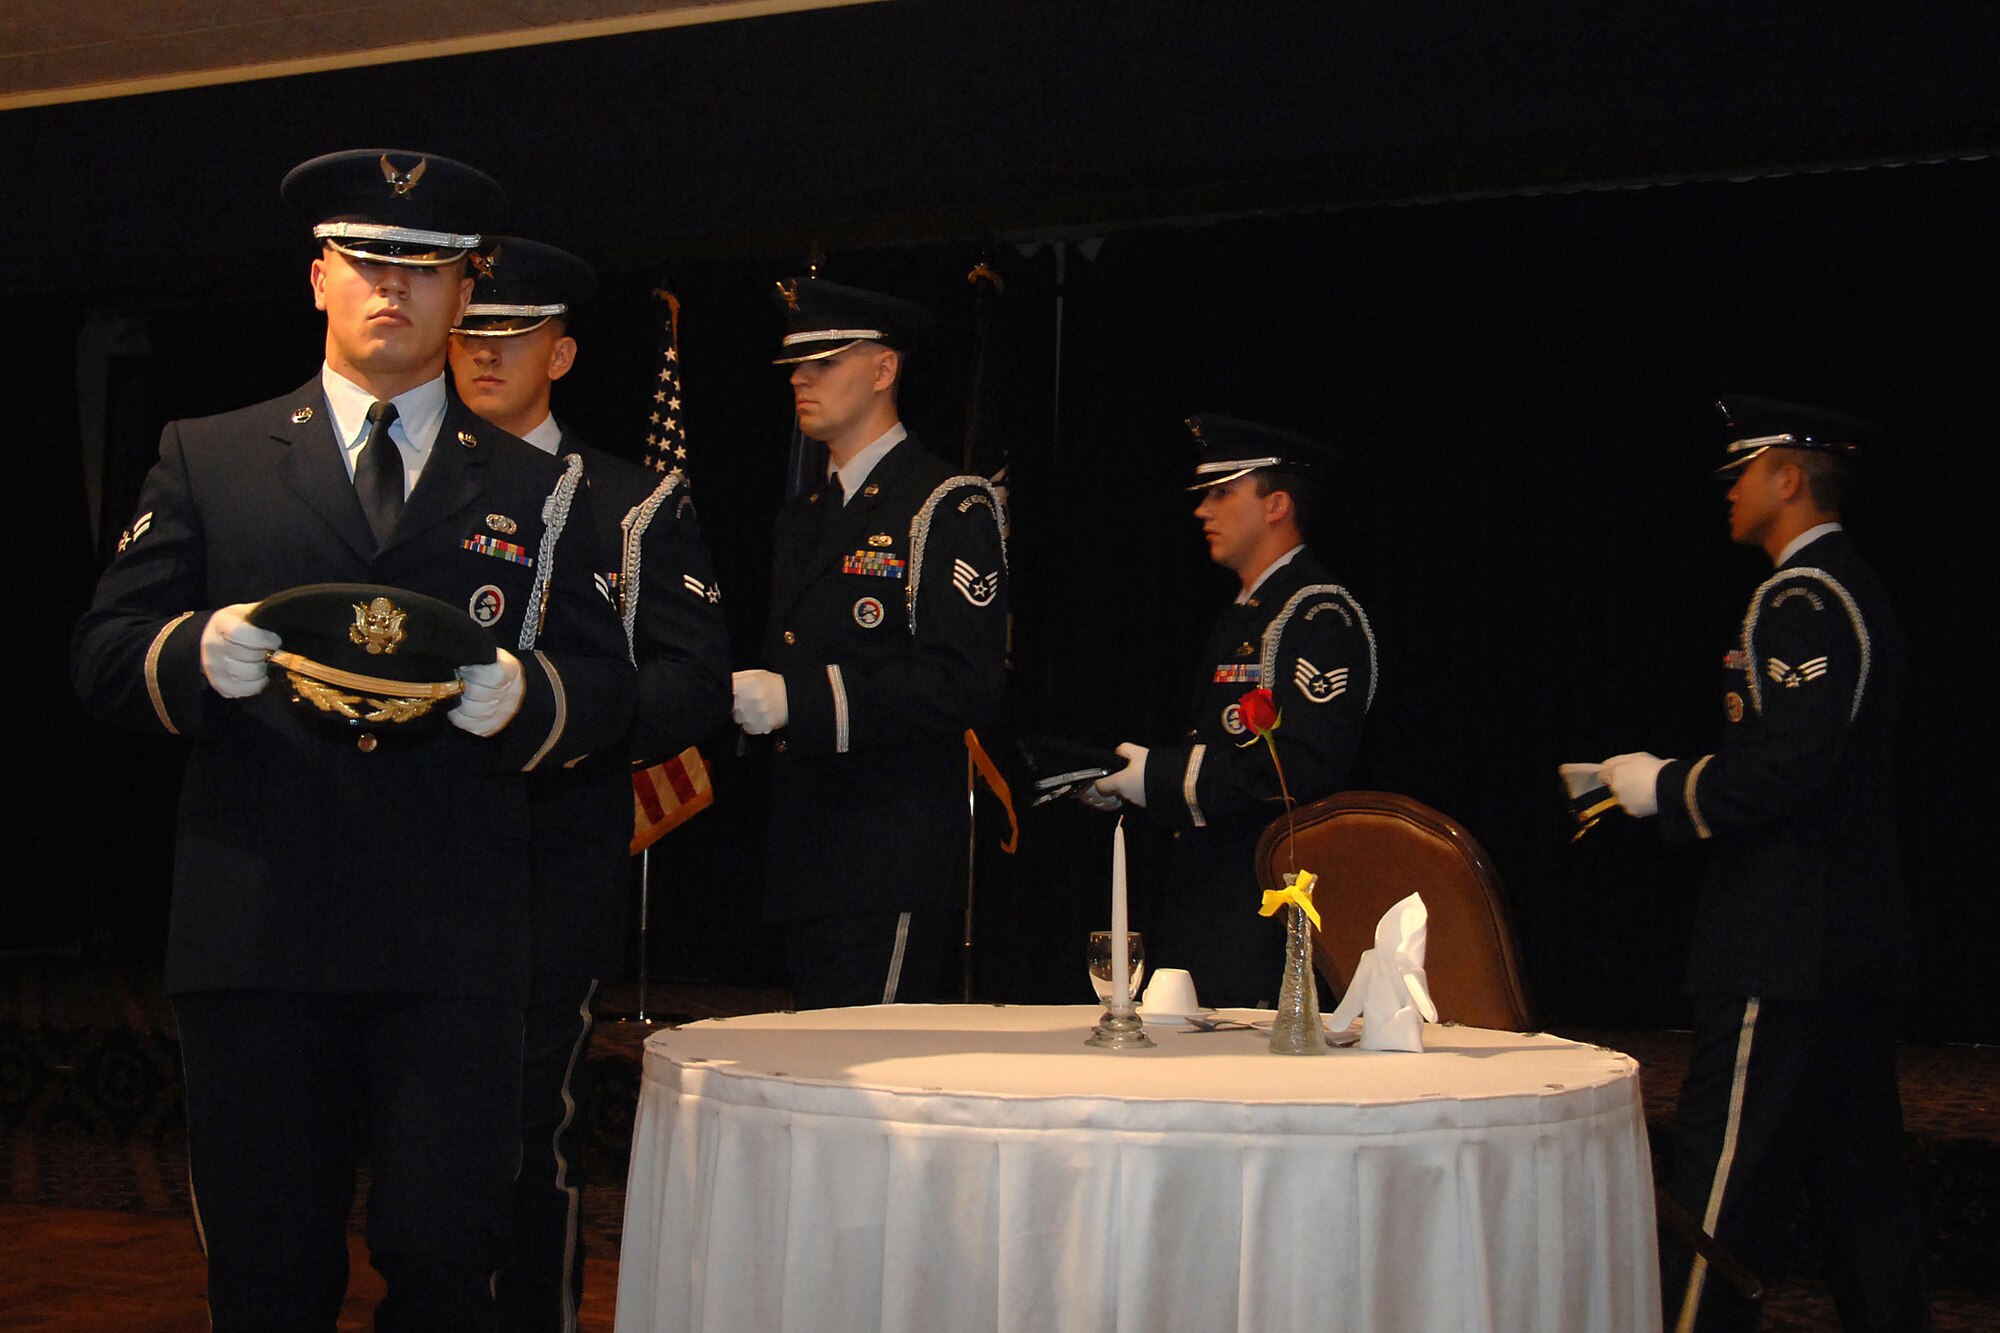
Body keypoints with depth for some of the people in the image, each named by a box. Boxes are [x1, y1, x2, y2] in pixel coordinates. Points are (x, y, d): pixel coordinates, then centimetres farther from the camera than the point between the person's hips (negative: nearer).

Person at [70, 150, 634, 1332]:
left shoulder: (536, 491, 16)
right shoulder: (207, 458, 15)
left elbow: (607, 690, 11)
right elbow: (104, 655, 9)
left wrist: (524, 696, -12)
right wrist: (200, 656, -14)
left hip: (457, 937, 0)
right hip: (257, 926, 0)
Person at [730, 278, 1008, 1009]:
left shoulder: (947, 506, -6)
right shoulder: (802, 516, 21)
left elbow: (966, 684, -17)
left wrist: (797, 701, -21)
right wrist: (739, 697, 5)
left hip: (891, 870, -8)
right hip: (809, 870, 8)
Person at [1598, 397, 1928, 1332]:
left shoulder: (1801, 600, -15)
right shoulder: (1853, 589, 16)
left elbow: (1789, 764, -25)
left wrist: (1664, 789, -12)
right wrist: (1673, 786, 14)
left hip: (1784, 944, -11)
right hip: (1855, 936, 11)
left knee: (1724, 1180, -7)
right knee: (1858, 1174, 15)